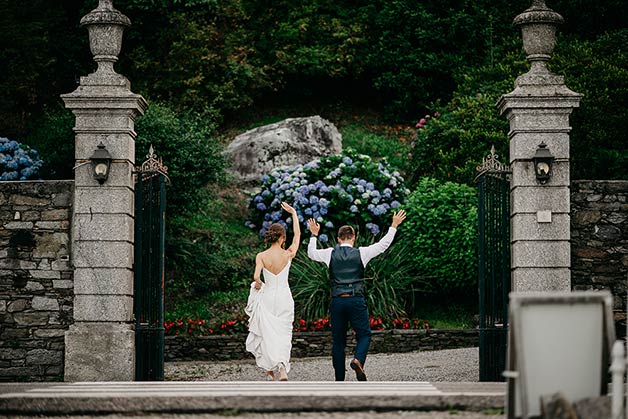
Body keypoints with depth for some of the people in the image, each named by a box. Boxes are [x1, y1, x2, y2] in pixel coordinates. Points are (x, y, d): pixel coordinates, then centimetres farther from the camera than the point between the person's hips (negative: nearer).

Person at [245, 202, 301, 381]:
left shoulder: (261, 256, -10)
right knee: (283, 335, 6)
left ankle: (270, 371, 12)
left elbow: (256, 276, -23)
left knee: (267, 334, 11)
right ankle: (283, 368, -14)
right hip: (284, 299, 0)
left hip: (267, 298, 0)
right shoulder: (288, 255, -8)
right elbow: (297, 234, 6)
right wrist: (293, 213, 13)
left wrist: (257, 285, 0)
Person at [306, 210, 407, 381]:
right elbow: (383, 244, 9)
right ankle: (358, 360, -20)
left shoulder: (330, 253, 5)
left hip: (337, 301, 2)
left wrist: (314, 235, 37)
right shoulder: (361, 253, 1)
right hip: (356, 300, -2)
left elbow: (311, 253, 24)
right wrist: (394, 226, 19)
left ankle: (339, 380, 9)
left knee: (338, 340, 8)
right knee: (364, 335, 10)